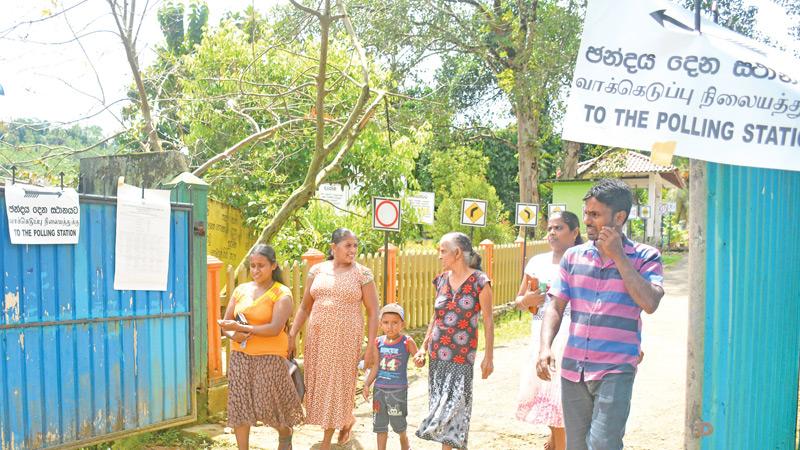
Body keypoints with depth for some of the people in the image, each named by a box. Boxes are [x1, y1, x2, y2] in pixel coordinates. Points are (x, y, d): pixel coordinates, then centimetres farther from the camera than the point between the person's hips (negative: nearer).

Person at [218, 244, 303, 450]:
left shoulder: (282, 294, -6)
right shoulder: (240, 290, 9)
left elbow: (275, 328, -17)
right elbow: (226, 323, 10)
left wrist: (241, 328, -22)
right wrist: (234, 335, -13)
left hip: (270, 356, -4)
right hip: (240, 356, 4)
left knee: (268, 404, 2)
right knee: (239, 405, 3)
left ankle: (285, 433, 34)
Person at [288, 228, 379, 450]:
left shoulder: (362, 273, -4)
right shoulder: (317, 270, 5)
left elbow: (372, 312, -4)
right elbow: (305, 307, 9)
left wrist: (371, 346, -9)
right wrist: (292, 335, 2)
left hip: (346, 338, -3)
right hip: (317, 336, 4)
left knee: (338, 383, 2)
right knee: (319, 382, 8)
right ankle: (346, 420, 35)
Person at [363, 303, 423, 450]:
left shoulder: (407, 341, -9)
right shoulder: (379, 342, 1)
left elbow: (419, 358, -7)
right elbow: (375, 366, 7)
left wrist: (419, 361, -30)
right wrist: (366, 384, 3)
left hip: (398, 389, -3)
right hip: (379, 388, 3)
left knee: (398, 422, 11)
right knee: (380, 423, 10)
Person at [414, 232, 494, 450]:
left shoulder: (479, 281, -9)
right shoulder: (442, 279, 6)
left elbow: (488, 322, -7)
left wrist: (488, 357, -7)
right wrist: (424, 346, 11)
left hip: (462, 354, -5)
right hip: (437, 353, 5)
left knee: (455, 404, -3)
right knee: (440, 404, 11)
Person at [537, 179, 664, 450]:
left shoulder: (645, 257, -2)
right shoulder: (574, 256, 7)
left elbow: (649, 303, -18)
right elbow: (556, 307, 6)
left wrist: (618, 256, -14)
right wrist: (545, 347, -11)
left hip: (616, 370, -4)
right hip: (572, 368, 4)